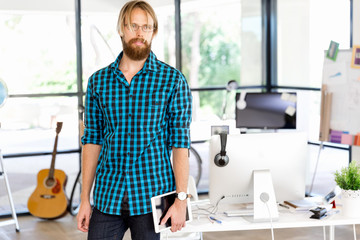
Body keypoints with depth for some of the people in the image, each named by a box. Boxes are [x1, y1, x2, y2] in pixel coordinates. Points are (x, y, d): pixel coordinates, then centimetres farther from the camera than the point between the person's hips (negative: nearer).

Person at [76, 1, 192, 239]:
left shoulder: (173, 80, -3)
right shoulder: (98, 81, 5)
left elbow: (180, 143, -4)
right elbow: (92, 140, 7)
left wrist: (181, 199, -9)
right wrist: (85, 199, 4)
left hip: (152, 196, -2)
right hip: (107, 197, 2)